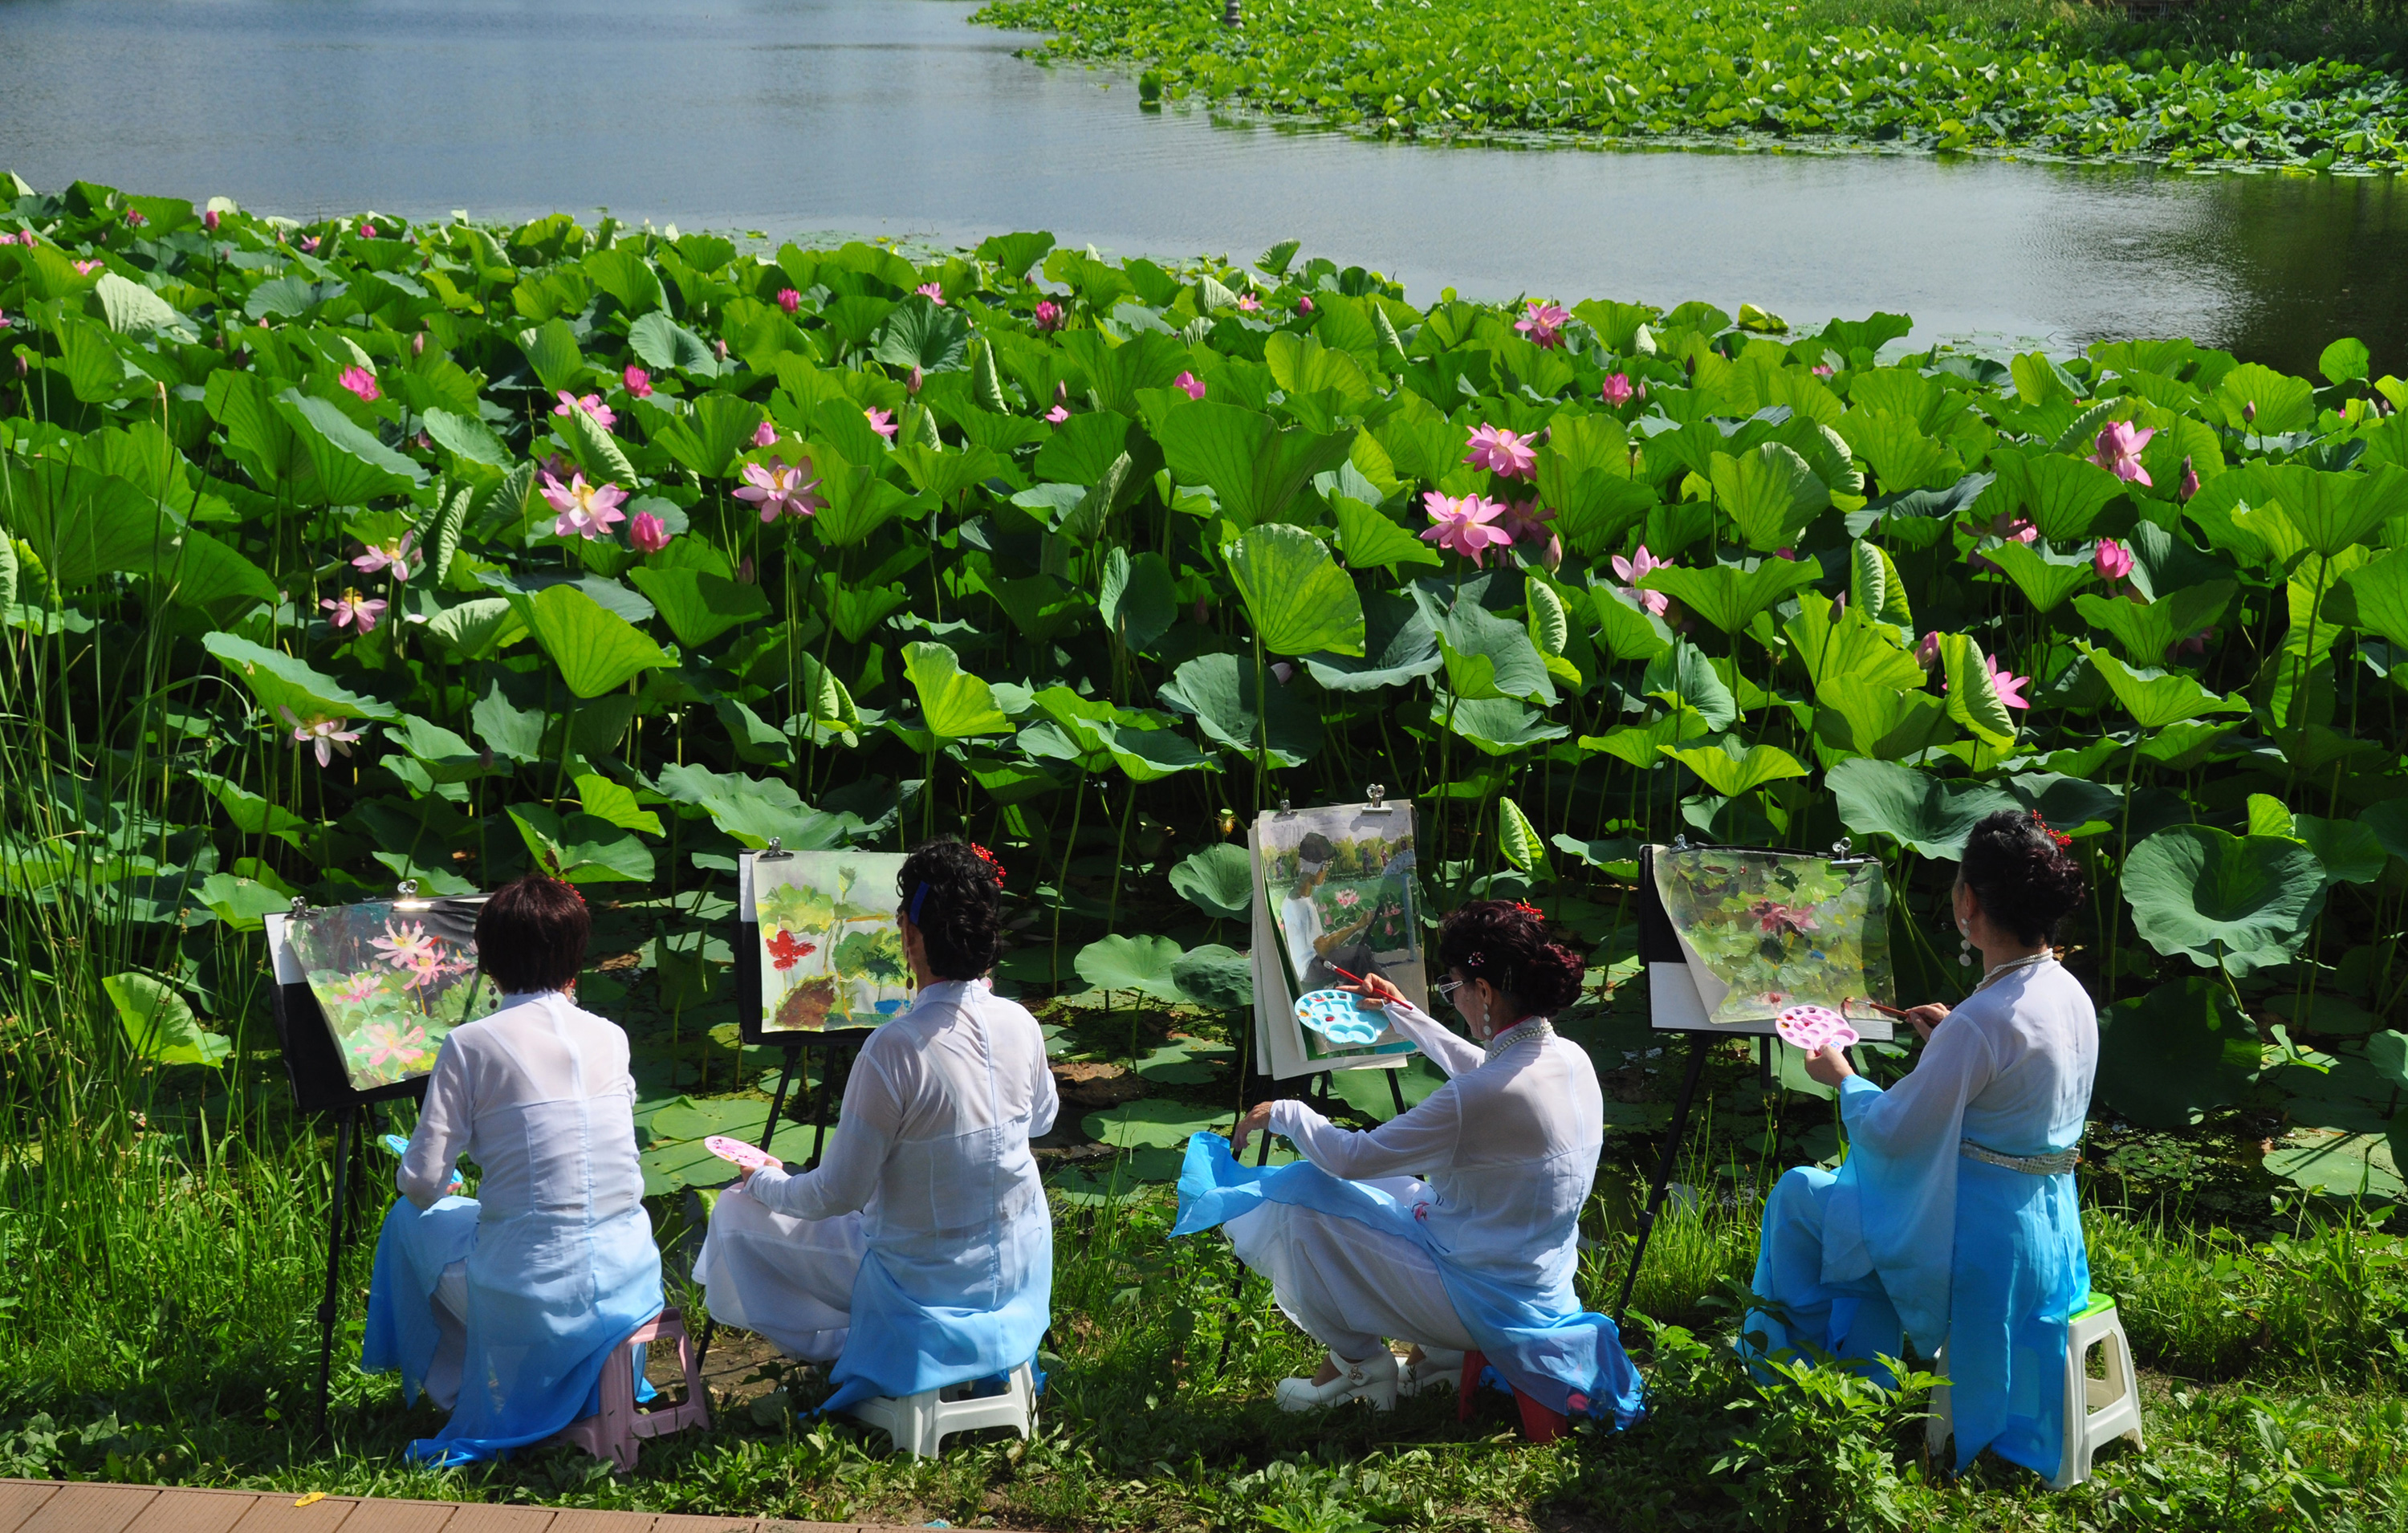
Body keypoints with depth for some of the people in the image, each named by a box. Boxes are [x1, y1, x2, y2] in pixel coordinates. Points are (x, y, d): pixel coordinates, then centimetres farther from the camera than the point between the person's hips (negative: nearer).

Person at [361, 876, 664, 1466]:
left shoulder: (471, 1045, -7)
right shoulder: (611, 1037, 5)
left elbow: (423, 1183, -6)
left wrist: (437, 1183, 18)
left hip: (530, 1299, -4)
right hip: (629, 1287, 4)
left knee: (410, 1218, 25)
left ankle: (459, 1391, 30)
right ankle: (604, 1379, 35)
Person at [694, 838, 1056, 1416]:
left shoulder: (895, 1048, -30)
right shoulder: (1020, 1024, -12)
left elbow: (839, 1193, -20)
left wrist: (765, 1184, -1)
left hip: (924, 1285, -6)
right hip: (1020, 1270, 6)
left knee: (736, 1214, 8)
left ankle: (851, 1346, 8)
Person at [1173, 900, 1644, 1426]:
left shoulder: (1485, 1096, -30)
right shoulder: (1571, 1059, -3)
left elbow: (1353, 1157, -21)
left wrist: (1285, 1114, -3)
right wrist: (1406, 1016, 31)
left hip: (1483, 1299, -9)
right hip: (1538, 1291, 9)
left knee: (1301, 1197, -6)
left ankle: (1361, 1366, 11)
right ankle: (1436, 1352, 19)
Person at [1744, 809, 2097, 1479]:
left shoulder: (1982, 1022, -28)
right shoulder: (2069, 996, -1)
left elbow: (1892, 1133, -19)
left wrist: (1843, 1078, -2)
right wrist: (1950, 1038, 13)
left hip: (1977, 1239, -8)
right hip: (2043, 1224, 8)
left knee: (1798, 1195, 11)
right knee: (1859, 1196, 29)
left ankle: (1786, 1360, 28)